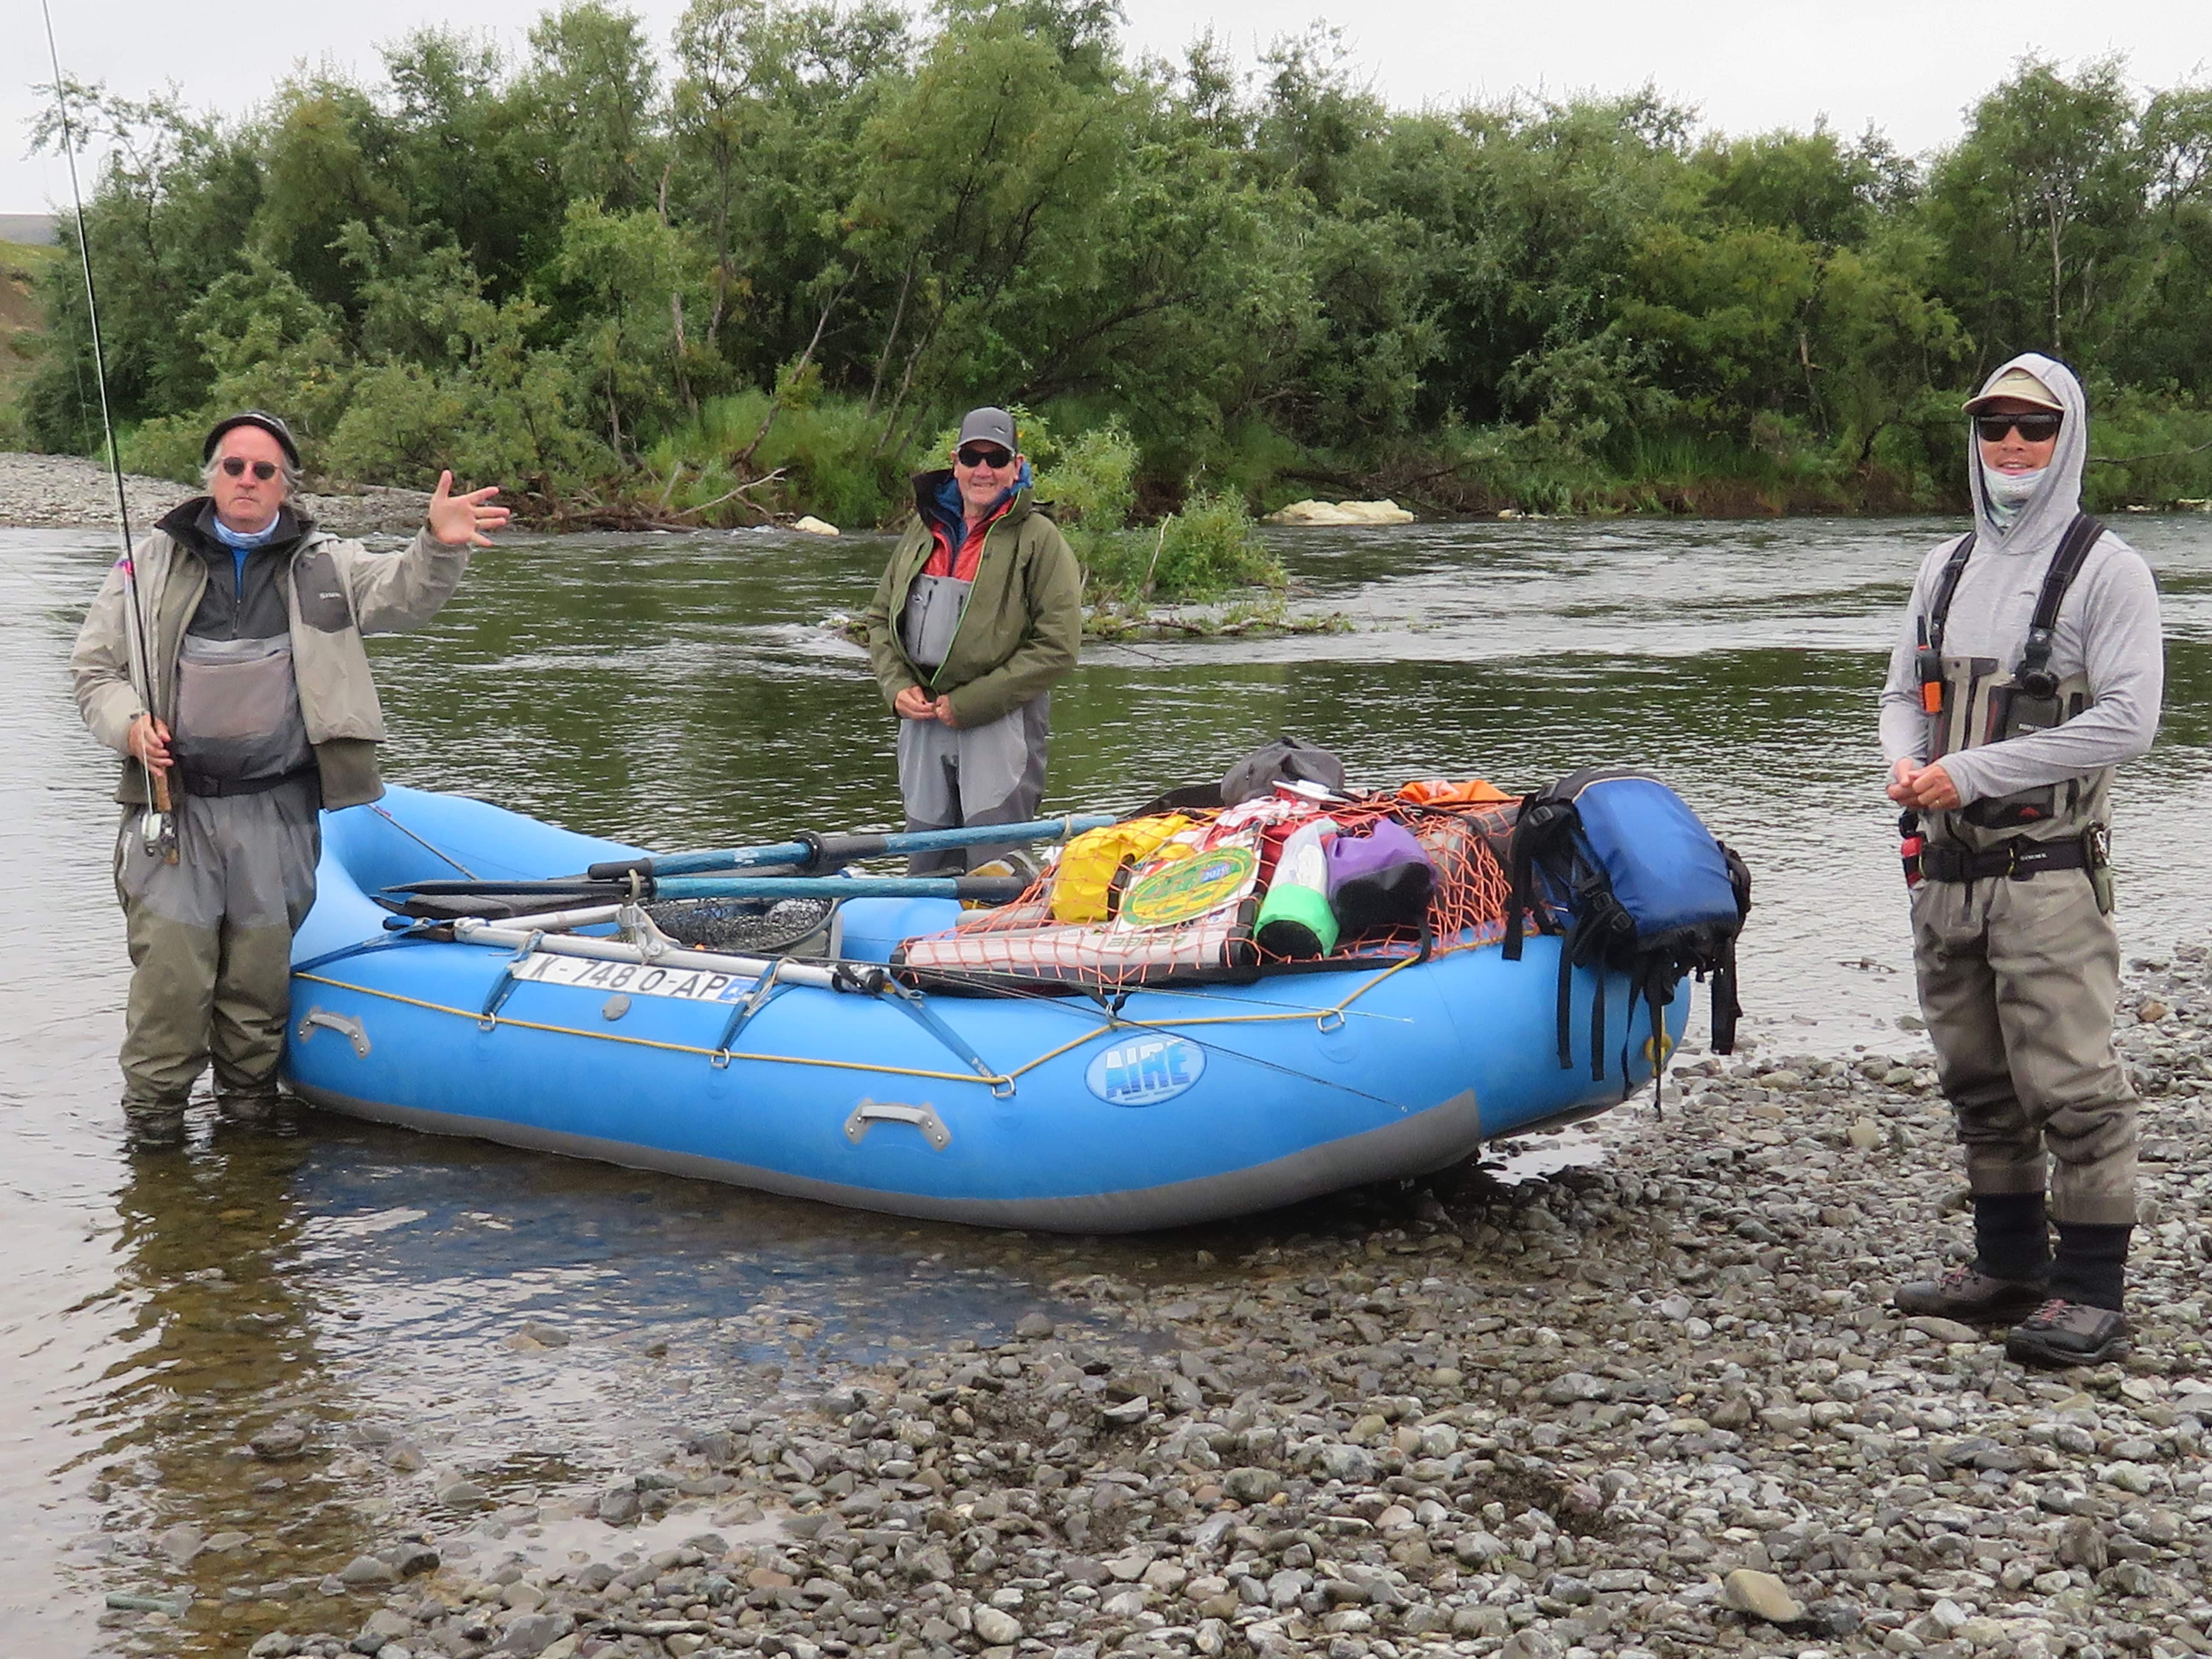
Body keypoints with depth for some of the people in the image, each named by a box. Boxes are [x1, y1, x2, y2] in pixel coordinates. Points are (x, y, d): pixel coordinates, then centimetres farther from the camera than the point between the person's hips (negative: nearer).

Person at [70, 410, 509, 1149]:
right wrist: (128, 723, -8)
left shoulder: (325, 566, 10)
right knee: (170, 964, -6)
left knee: (262, 966, 7)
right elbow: (95, 667, 12)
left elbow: (404, 592, -6)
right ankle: (152, 1114, 7)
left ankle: (251, 1102, 23)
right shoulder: (150, 564, 8)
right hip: (173, 803, -1)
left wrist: (440, 547, -28)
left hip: (278, 810, 1)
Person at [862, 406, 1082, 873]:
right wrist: (897, 686, 0)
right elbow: (881, 618, 19)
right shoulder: (926, 529, 12)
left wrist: (969, 703, -13)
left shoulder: (1039, 538, -5)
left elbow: (1057, 647, -11)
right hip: (923, 721, 5)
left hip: (1002, 725, -5)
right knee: (926, 866, 11)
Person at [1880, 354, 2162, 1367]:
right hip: (1945, 868, 7)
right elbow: (1901, 693, 20)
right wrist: (1904, 761, -4)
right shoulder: (1945, 569, 15)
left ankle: (2092, 1294, -1)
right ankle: (2010, 1264, 26)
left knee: (2071, 1086, -7)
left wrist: (1973, 773, -16)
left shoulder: (2104, 569, -6)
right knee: (1978, 1084, 14)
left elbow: (2126, 722, -14)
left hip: (2048, 873, -7)